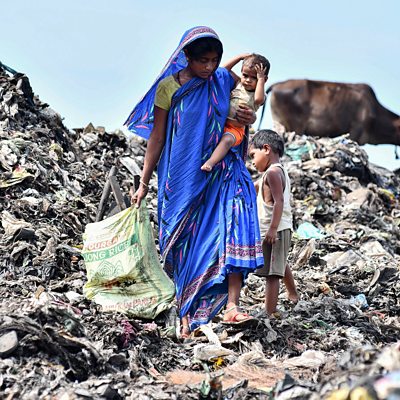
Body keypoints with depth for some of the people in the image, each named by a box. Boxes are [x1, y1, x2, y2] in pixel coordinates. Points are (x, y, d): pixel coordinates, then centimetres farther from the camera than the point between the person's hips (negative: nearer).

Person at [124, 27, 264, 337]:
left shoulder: (225, 81, 4)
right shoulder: (169, 87, -3)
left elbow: (244, 109, 24)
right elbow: (156, 138, 2)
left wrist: (251, 117, 0)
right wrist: (144, 184, 2)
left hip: (223, 173, 2)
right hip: (184, 178, -2)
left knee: (234, 228, -19)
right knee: (186, 245, 0)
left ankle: (232, 305, -23)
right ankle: (187, 315, 6)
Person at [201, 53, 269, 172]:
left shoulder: (260, 95, -1)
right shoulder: (238, 83, 12)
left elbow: (259, 99, -27)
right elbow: (224, 69, 13)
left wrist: (260, 79, -21)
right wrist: (240, 57, 8)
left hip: (236, 128, -6)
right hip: (221, 121, 6)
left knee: (227, 140, -34)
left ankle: (210, 162, -49)